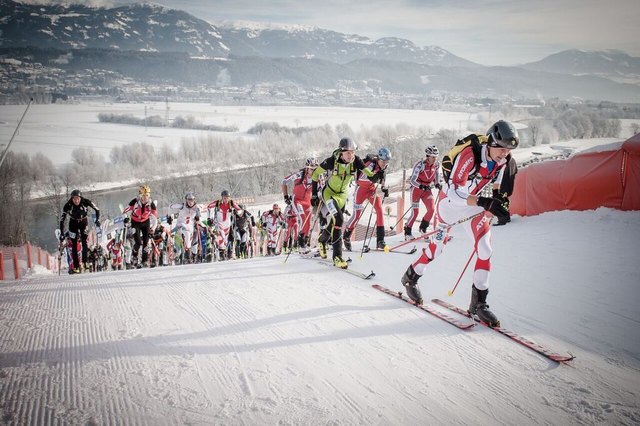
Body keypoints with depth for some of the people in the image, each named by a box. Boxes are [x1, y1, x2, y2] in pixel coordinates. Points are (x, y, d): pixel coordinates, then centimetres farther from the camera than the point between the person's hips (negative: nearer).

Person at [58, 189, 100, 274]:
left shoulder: (86, 202, -27)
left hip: (83, 222, 0)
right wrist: (62, 233, -23)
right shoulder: (68, 205, -27)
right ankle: (76, 267, 1)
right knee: (74, 244, -3)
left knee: (84, 242, -15)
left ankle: (85, 262, -6)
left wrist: (97, 219, -26)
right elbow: (62, 220, -21)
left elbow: (97, 209, -13)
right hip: (73, 223, 0)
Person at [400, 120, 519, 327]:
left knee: (485, 249, -11)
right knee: (438, 245, 11)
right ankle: (411, 277, 38)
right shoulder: (469, 155, -33)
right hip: (450, 202, -5)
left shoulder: (500, 161, -11)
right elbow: (453, 193, -36)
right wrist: (484, 202, -45)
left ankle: (478, 302, -1)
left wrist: (497, 204, -6)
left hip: (475, 204, 5)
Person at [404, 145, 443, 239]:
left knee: (432, 209, -11)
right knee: (415, 212, -6)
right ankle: (407, 232, 11)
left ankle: (423, 228, 12)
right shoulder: (420, 165, -24)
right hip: (416, 189, -5)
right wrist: (422, 186, -42)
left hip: (427, 189, 5)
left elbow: (438, 175, 9)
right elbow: (412, 181, -28)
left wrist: (437, 184, -11)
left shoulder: (437, 164, -8)